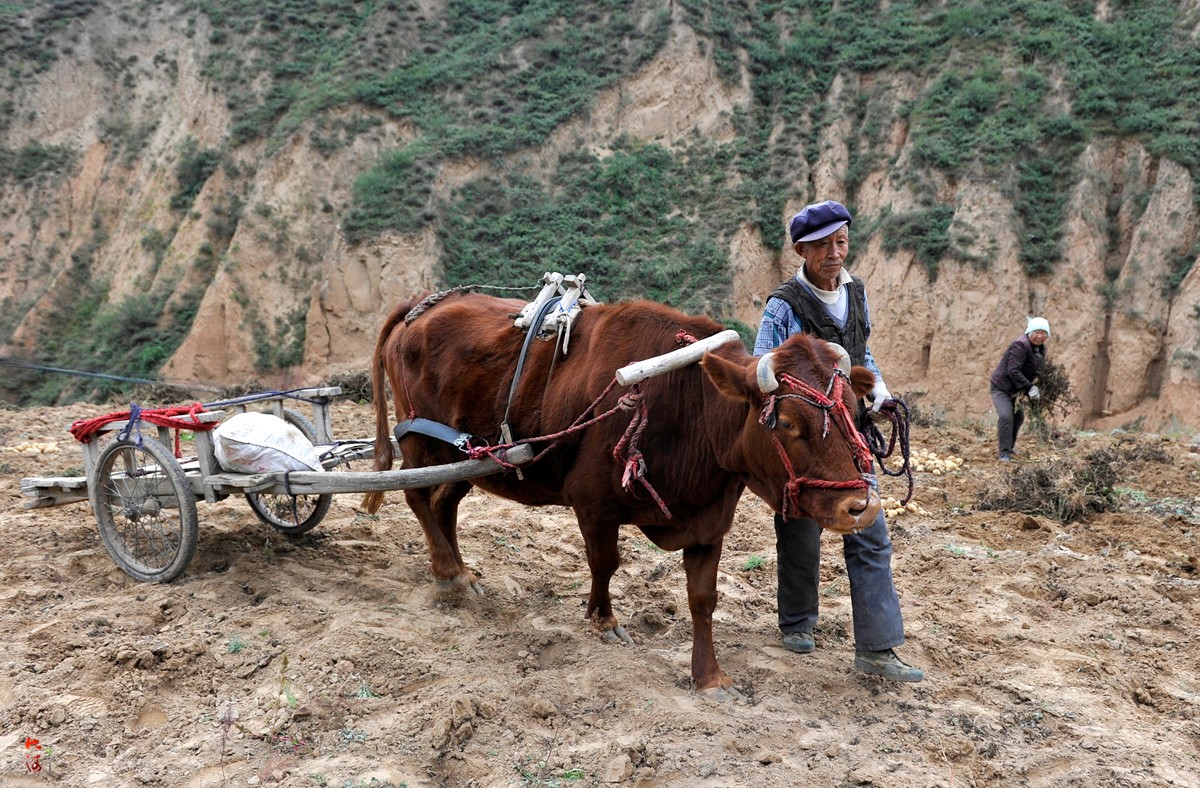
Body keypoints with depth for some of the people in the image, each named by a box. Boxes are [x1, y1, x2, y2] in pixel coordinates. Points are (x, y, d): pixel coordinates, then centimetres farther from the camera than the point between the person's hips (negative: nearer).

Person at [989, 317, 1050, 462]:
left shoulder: (1041, 349, 5)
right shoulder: (1020, 345, -25)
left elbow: (1038, 370, 15)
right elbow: (1013, 371, -31)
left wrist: (1038, 389, 2)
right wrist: (1029, 387, -31)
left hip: (1015, 389, 9)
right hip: (1001, 387, -9)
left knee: (1018, 417, 17)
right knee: (1006, 417, -22)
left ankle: (1009, 447, 35)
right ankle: (1004, 454, -18)